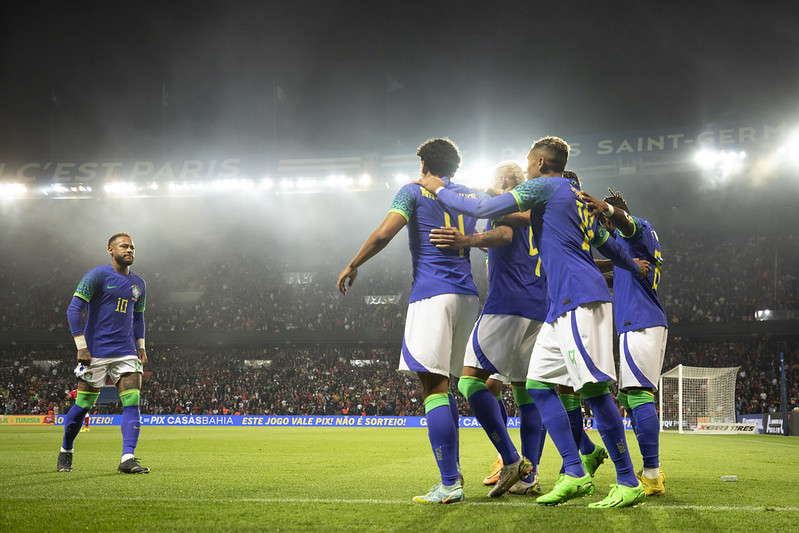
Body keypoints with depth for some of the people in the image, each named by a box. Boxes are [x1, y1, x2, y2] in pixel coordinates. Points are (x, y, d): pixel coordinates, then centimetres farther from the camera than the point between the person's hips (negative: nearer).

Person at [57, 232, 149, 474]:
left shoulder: (138, 284, 13)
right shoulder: (97, 276, -6)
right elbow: (74, 309, -9)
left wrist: (140, 346, 15)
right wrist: (81, 346, -15)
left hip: (126, 353, 5)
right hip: (96, 352, -5)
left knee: (132, 403, -11)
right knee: (83, 404, 2)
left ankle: (127, 459, -16)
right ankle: (65, 452, 24)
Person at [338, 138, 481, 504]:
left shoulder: (414, 191, 4)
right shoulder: (470, 197, 19)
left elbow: (384, 233, -9)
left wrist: (352, 265, 1)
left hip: (432, 294, -7)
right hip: (467, 296, 7)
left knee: (434, 388, -10)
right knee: (442, 385, 17)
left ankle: (450, 486, -17)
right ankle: (452, 471, 16)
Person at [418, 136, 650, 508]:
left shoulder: (544, 187, -2)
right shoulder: (577, 198, 25)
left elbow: (485, 209, -8)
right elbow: (606, 243, 38)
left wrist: (440, 191, 5)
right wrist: (633, 266, 57)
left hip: (580, 299, -10)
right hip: (564, 305, 10)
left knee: (594, 388, -12)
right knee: (539, 384, 7)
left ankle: (628, 483, -11)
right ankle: (575, 475, 5)